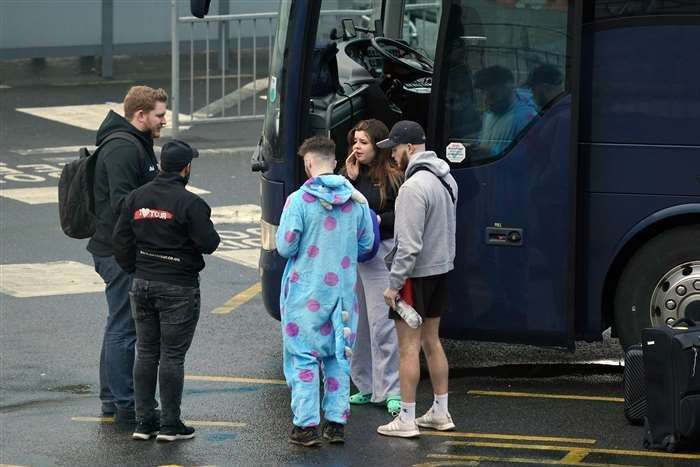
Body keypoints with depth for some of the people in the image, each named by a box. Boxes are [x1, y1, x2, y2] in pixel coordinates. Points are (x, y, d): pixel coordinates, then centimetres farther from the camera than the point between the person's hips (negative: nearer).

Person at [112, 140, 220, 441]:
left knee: (145, 353, 12)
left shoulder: (137, 198, 4)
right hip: (178, 288, -5)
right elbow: (208, 244, -16)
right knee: (172, 356, -1)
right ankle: (170, 424, 2)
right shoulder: (189, 203, -15)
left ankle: (144, 421, 13)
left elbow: (121, 239, 6)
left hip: (142, 284, 5)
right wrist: (210, 232, 6)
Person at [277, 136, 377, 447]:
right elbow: (366, 245, 8)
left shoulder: (299, 200, -14)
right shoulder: (356, 201, 0)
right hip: (344, 290, 4)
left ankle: (306, 426, 1)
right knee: (339, 356, 13)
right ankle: (336, 423, 14)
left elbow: (285, 247, -11)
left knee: (303, 356, 3)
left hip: (307, 291, -4)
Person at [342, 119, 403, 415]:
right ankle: (367, 387, 20)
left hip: (380, 253, -6)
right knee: (356, 322, 10)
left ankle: (392, 391, -4)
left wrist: (380, 220, -18)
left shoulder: (392, 178, -6)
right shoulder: (350, 173, 11)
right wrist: (350, 178, -5)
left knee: (382, 323, -9)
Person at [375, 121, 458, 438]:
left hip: (416, 273, -9)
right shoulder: (446, 179, 8)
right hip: (442, 269, 9)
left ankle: (406, 419, 2)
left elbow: (410, 245, -24)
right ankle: (440, 412, 23)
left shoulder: (414, 187, -22)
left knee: (409, 346, -2)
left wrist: (394, 284, -18)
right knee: (431, 341, 17)